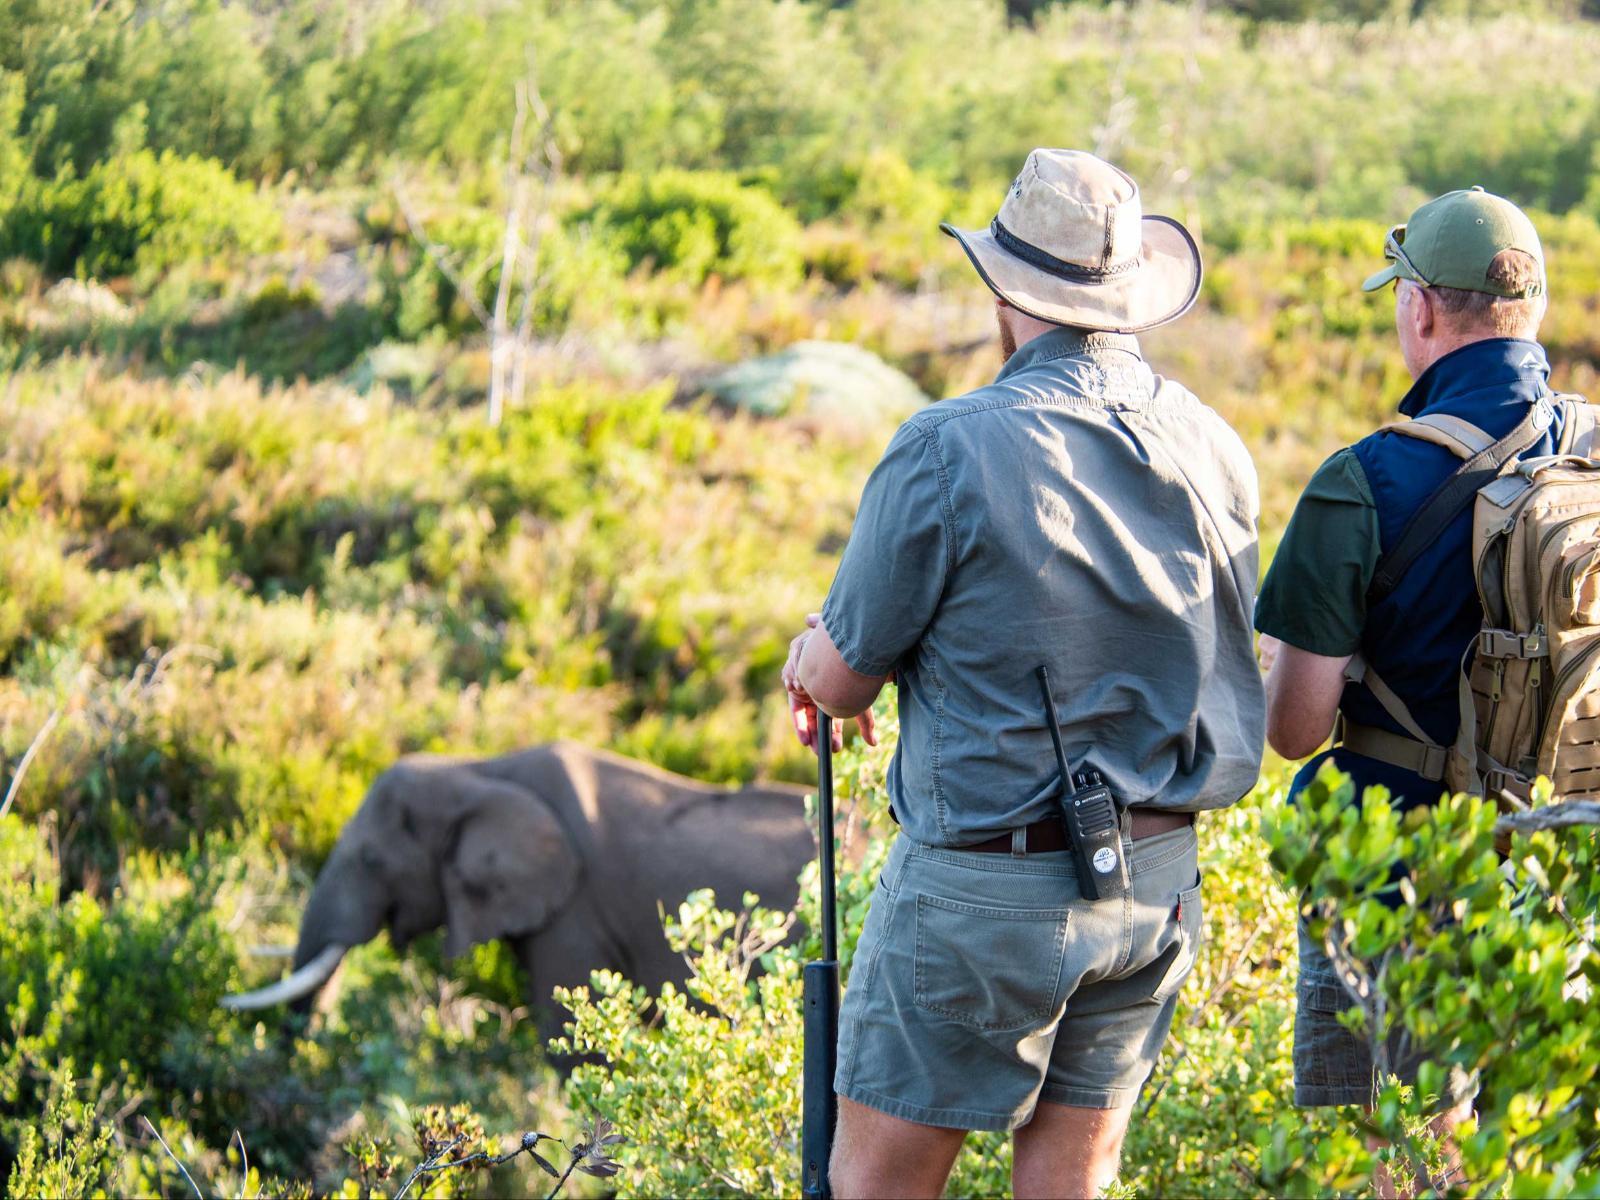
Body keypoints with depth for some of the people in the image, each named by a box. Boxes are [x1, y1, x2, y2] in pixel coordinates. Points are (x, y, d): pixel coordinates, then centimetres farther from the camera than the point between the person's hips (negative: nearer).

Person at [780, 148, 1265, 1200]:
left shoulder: (951, 451, -16)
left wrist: (813, 656, 17)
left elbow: (839, 680, -9)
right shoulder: (1215, 451, 2)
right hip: (1158, 878, 6)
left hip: (987, 887, -6)